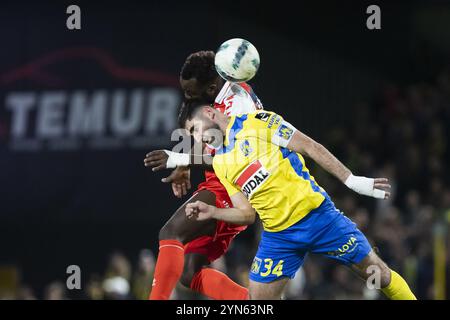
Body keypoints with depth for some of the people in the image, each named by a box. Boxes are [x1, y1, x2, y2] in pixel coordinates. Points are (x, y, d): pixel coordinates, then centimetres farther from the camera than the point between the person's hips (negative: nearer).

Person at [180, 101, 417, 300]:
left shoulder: (255, 122, -4)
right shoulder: (220, 164, 12)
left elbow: (311, 148, -7)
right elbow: (247, 214, 11)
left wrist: (352, 181, -12)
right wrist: (212, 213, -5)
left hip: (316, 214, -5)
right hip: (278, 235, 5)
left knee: (377, 273, -2)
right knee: (259, 296, -3)